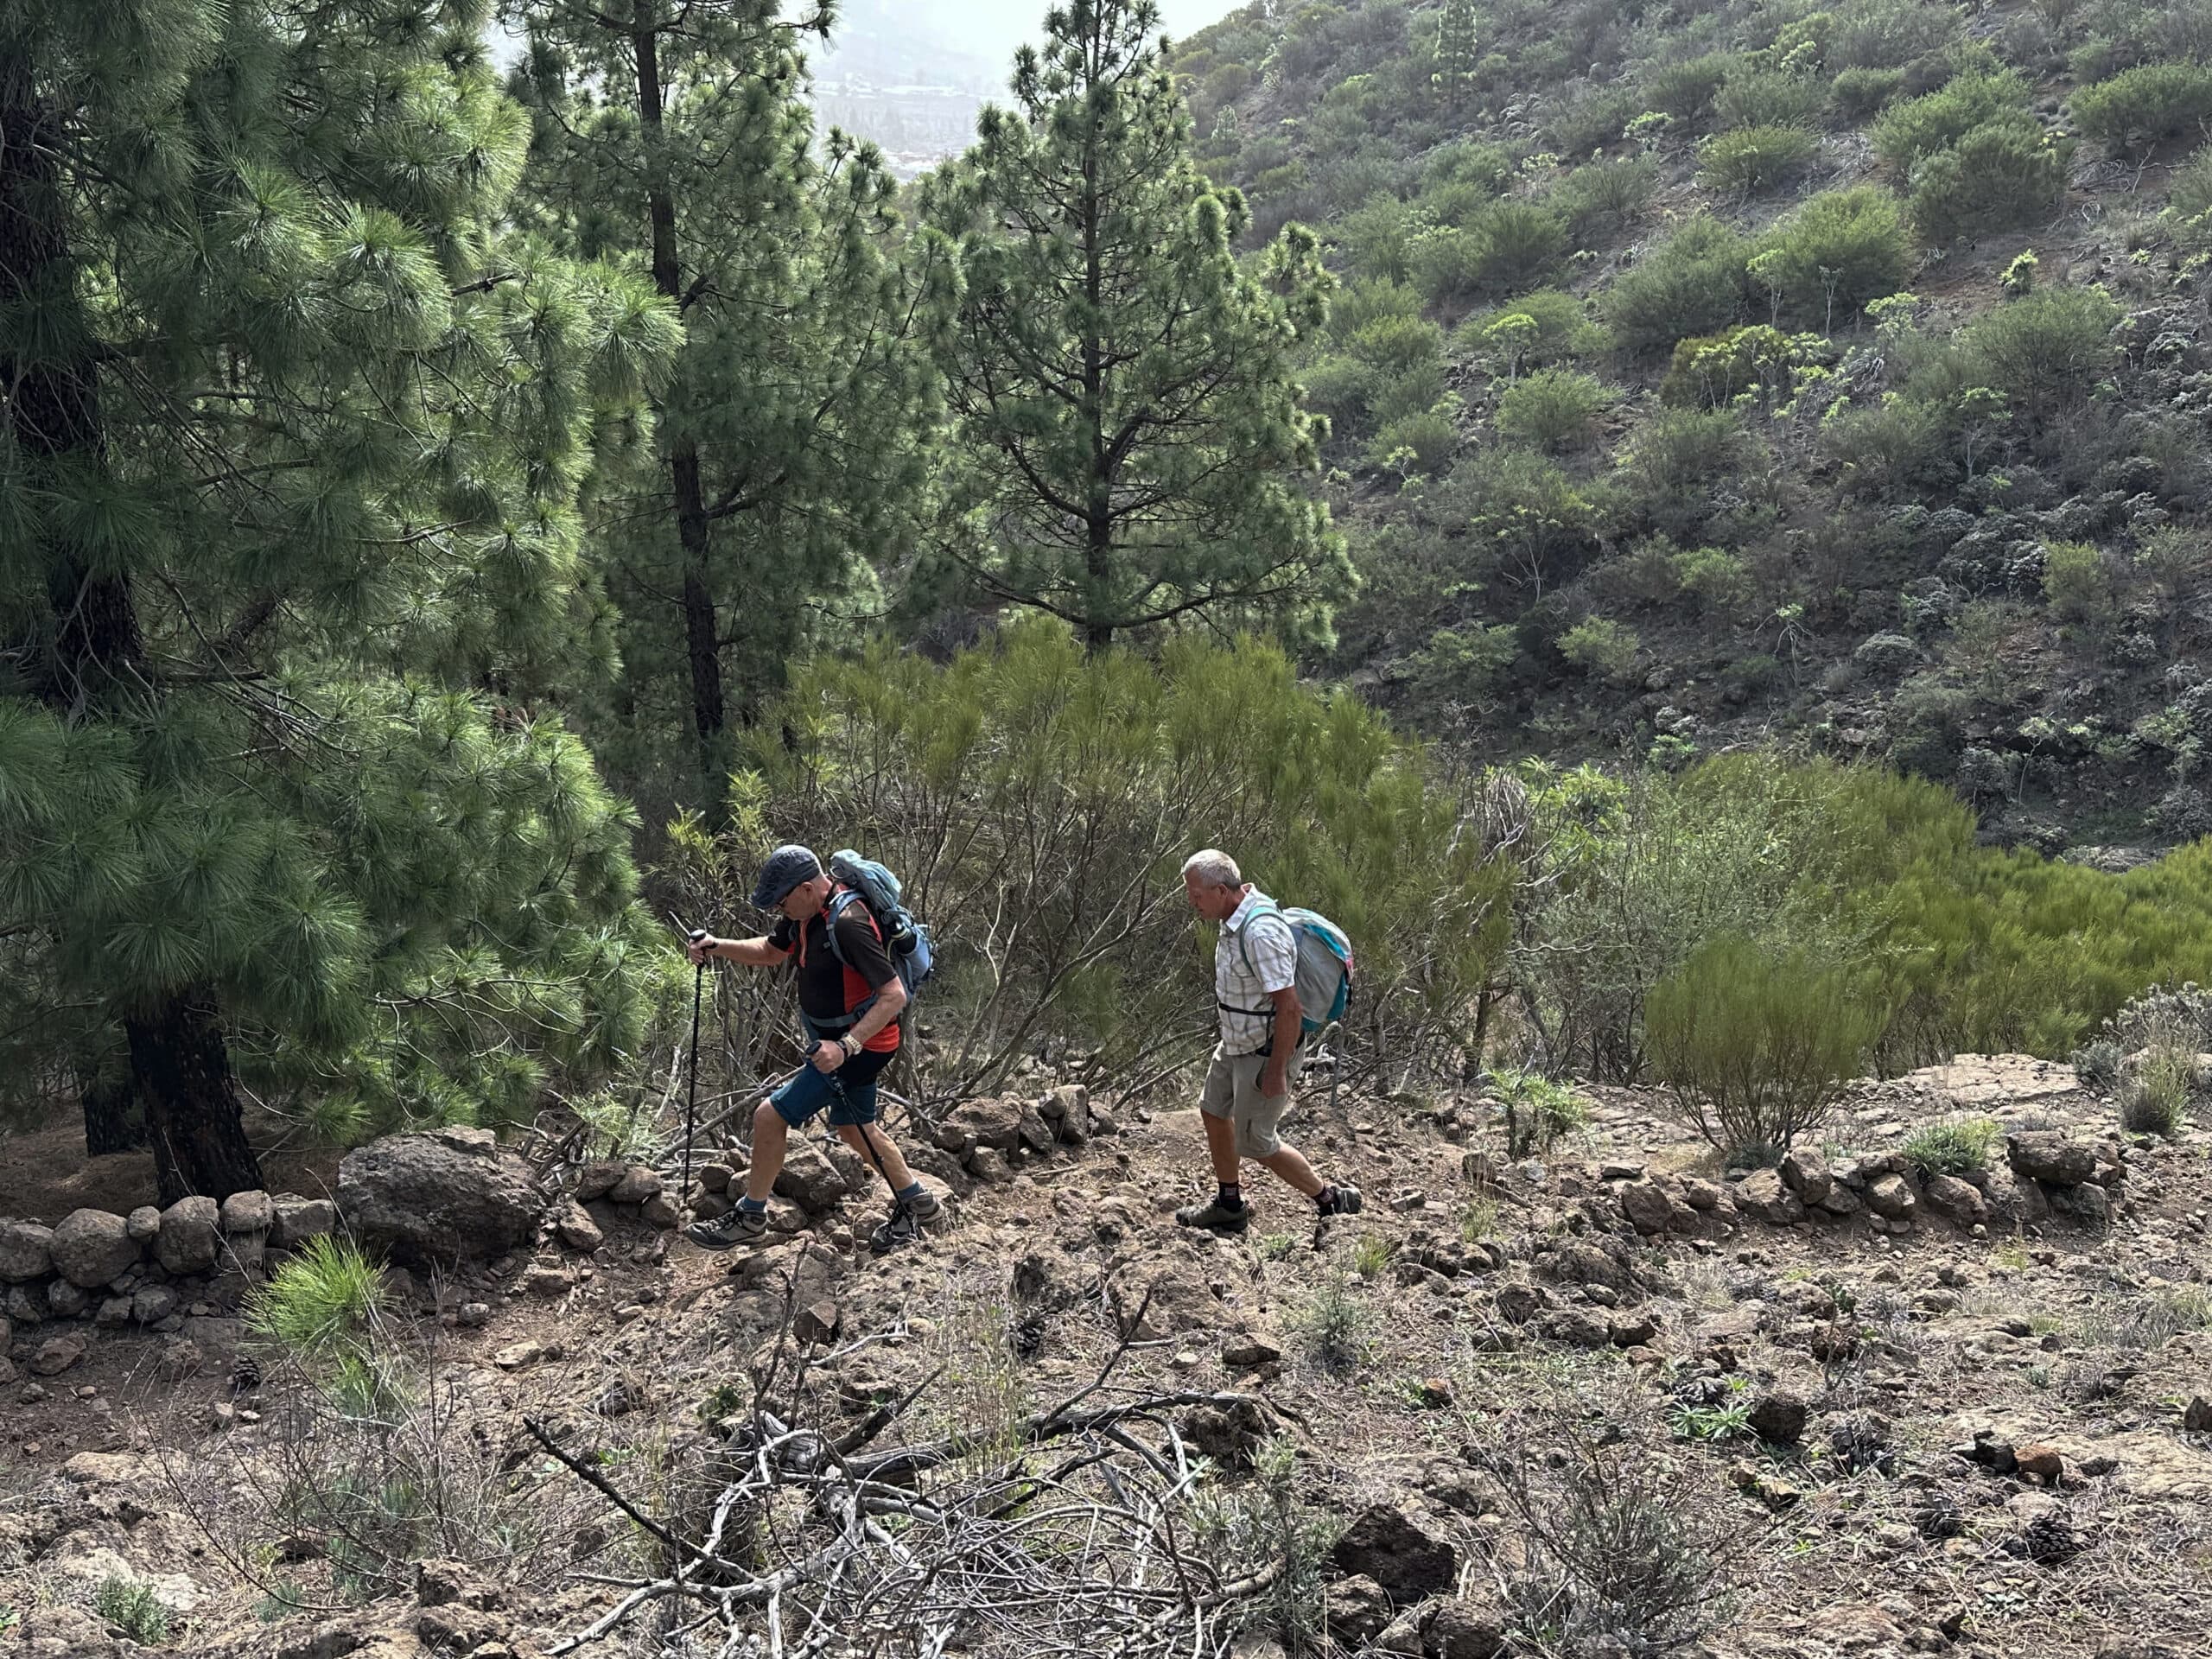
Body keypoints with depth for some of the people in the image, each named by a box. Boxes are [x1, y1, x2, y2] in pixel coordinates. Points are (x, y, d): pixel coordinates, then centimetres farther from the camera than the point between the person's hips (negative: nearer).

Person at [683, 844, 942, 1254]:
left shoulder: (848, 925, -30)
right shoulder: (804, 913, -1)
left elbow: (894, 996, -31)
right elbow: (772, 952, 18)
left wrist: (845, 1047, -36)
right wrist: (717, 947, 2)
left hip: (861, 1045, -10)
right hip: (838, 1040, 10)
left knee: (770, 1116, -7)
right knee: (853, 1130, 23)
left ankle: (750, 1218, 9)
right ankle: (915, 1202, 41)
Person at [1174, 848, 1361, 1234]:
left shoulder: (1261, 932, -31)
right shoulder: (1236, 918, 0)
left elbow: (1288, 1007, -29)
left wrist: (1276, 1070, -24)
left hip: (1265, 1052, -10)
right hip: (1237, 1043, 10)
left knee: (1256, 1143, 2)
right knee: (1214, 1113, 21)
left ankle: (1330, 1199, 18)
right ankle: (1230, 1206, 37)